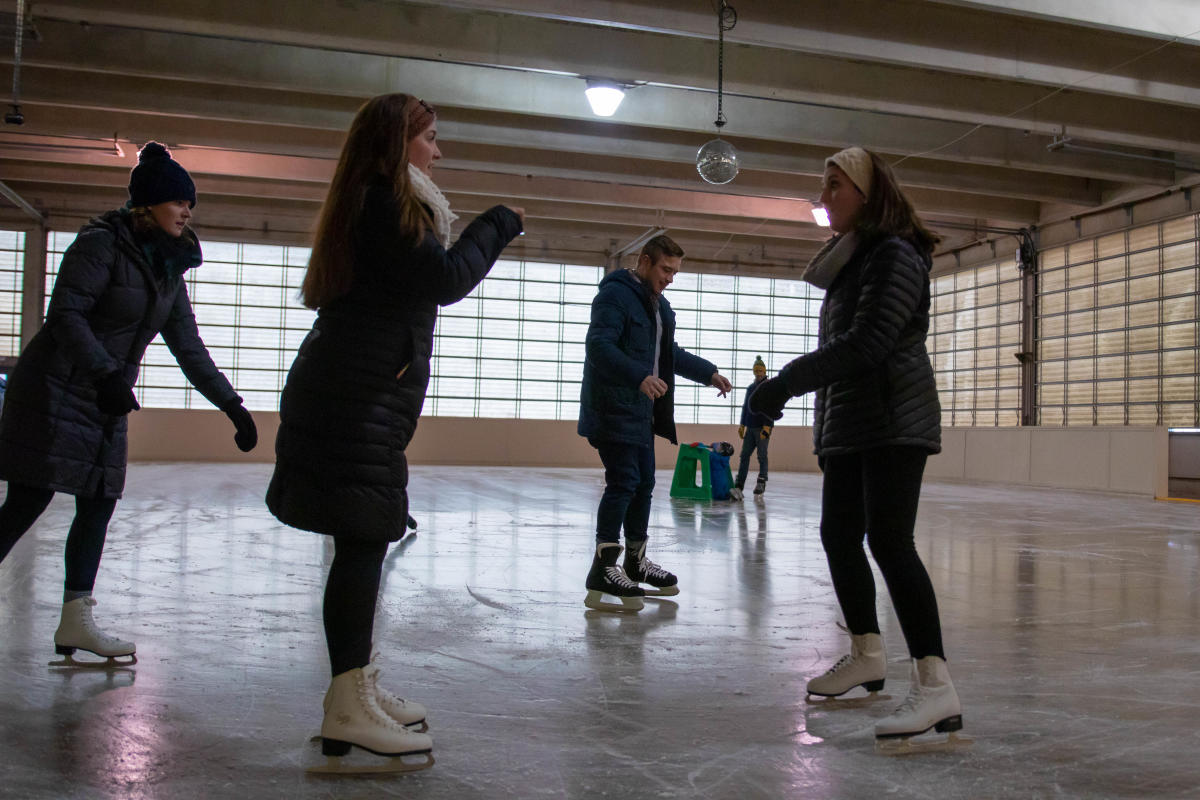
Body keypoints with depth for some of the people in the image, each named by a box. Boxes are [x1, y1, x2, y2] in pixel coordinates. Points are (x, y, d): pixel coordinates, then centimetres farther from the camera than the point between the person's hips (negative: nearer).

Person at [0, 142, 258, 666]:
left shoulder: (169, 268, 12)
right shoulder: (101, 244, -10)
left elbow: (188, 347, 12)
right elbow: (65, 315, -18)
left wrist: (231, 404, 7)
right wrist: (107, 374, -30)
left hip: (106, 404, 8)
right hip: (55, 391, -7)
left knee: (98, 505, 3)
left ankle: (76, 622, 9)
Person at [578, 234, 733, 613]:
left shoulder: (659, 305, 19)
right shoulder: (615, 295, -12)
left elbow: (671, 353, 32)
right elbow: (598, 346, -24)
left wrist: (709, 372, 25)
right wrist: (640, 377, -35)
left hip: (640, 411, 10)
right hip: (613, 409, -10)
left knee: (644, 484, 14)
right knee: (623, 483, -14)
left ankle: (636, 562, 27)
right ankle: (603, 571, -13)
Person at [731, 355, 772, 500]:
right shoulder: (750, 388, 17)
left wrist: (766, 427, -18)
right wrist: (742, 425, 15)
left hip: (762, 428, -6)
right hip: (750, 427, 6)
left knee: (762, 456, 1)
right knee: (744, 455, -3)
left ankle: (761, 483, 15)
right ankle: (738, 487, -9)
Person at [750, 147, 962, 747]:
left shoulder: (895, 255, -10)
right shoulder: (853, 259, 20)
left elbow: (867, 344, -21)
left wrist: (788, 380, -21)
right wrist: (787, 387, 13)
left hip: (894, 424, -10)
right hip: (848, 426, 10)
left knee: (889, 541, -18)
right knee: (839, 535, 13)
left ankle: (935, 686, -19)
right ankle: (867, 657, 28)